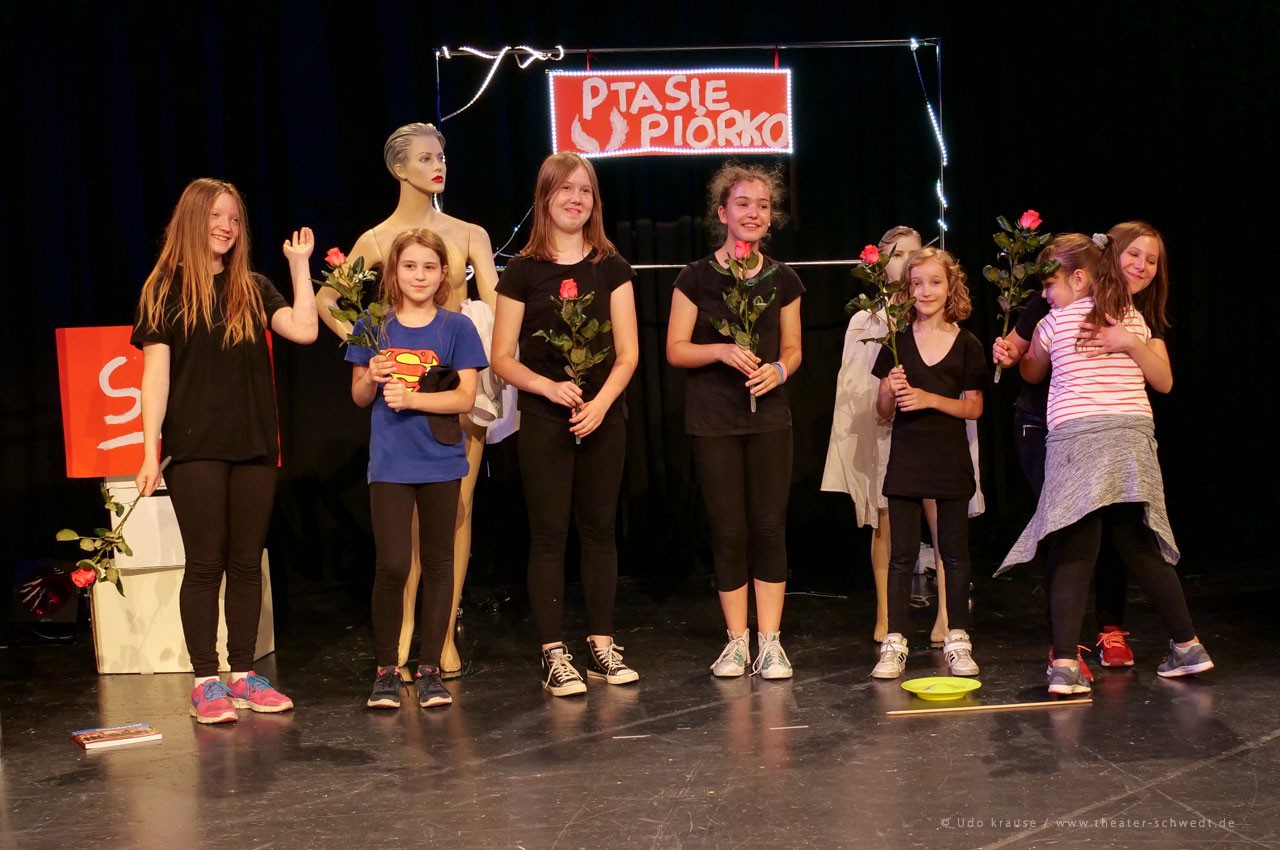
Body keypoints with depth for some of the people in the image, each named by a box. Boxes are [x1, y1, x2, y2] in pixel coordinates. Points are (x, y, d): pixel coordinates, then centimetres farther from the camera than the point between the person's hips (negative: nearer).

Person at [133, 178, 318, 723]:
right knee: (205, 564, -2)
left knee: (247, 563, 7)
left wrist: (299, 266, -3)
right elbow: (156, 373, -4)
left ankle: (243, 675, 15)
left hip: (254, 446, 4)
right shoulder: (165, 289, 1)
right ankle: (205, 682, 4)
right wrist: (150, 451, -10)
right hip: (196, 448, -4)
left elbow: (303, 330, -4)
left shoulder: (253, 289, 12)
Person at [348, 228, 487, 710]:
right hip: (390, 463, 0)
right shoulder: (372, 327, 5)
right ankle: (385, 670, 7)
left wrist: (411, 398, -17)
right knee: (392, 566, -6)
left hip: (440, 461, 0)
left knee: (438, 563, 7)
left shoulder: (456, 328, 1)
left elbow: (465, 398, -5)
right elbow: (360, 397, 10)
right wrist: (372, 378, -12)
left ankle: (429, 669, 16)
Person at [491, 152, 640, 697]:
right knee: (549, 534, -1)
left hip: (604, 418, 2)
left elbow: (628, 351, 3)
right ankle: (553, 656, 3)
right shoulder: (523, 271, 0)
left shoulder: (611, 268, 7)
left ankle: (601, 646, 17)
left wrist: (602, 401, -12)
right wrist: (548, 386, -17)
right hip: (544, 421, -2)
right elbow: (502, 358, 0)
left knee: (599, 529, 8)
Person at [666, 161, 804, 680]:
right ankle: (737, 640, 13)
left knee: (769, 527, -1)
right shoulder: (697, 277, -1)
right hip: (713, 421, -2)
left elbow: (792, 349, 13)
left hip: (769, 417, 2)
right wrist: (721, 351, -19)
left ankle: (770, 641, 7)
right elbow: (675, 350, -1)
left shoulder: (783, 280, 7)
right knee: (728, 531, 2)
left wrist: (779, 369, -9)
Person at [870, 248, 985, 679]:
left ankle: (958, 640, 15)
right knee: (902, 553, 2)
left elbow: (974, 407, -2)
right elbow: (883, 410, 6)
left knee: (954, 550, 7)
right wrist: (892, 392, -16)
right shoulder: (897, 343, 3)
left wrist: (930, 399, -15)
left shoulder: (966, 344, 0)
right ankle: (894, 643, 5)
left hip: (950, 459, 0)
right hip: (906, 457, 1)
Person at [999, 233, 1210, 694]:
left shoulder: (1055, 322, 6)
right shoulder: (1134, 319, 14)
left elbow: (1031, 372, 23)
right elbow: (1164, 382, 17)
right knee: (1140, 548, 14)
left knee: (1075, 553, -8)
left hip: (1076, 440, -4)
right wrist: (1132, 344, 10)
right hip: (1133, 436, 4)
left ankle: (1064, 664, -17)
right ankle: (1187, 645, 19)